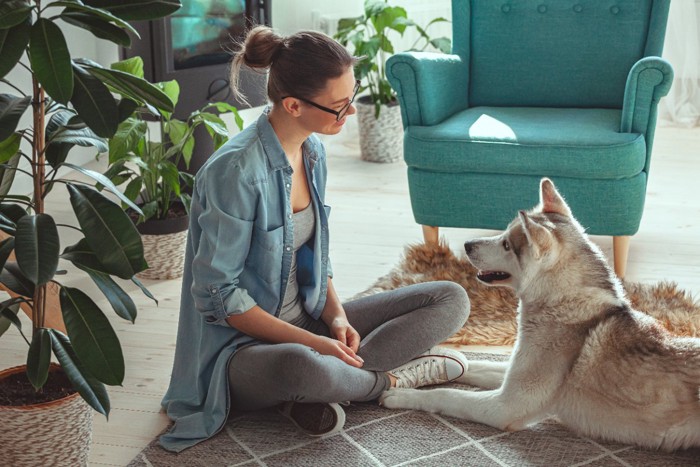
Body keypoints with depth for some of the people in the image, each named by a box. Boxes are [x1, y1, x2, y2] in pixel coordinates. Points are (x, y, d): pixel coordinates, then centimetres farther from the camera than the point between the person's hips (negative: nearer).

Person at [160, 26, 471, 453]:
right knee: (301, 368, -44)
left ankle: (318, 389, -15)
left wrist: (336, 315, -6)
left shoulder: (313, 152, 3)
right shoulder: (236, 171, -22)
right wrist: (311, 343, -22)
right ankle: (388, 378, -8)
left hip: (308, 324, 8)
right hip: (242, 345, -8)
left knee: (451, 299, 0)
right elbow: (217, 294, -21)